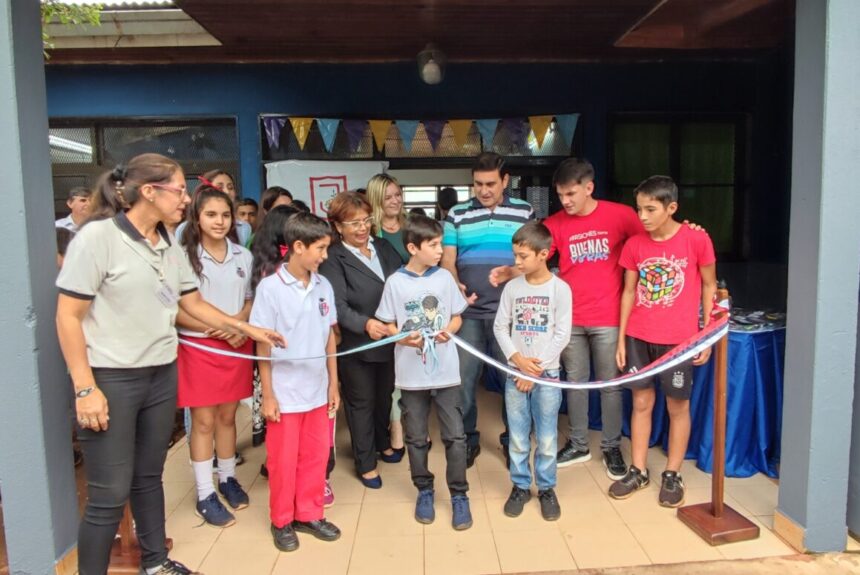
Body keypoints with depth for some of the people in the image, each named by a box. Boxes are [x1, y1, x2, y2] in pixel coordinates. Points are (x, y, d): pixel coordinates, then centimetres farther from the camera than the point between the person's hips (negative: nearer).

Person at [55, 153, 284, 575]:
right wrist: (85, 388, -16)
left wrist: (246, 328, 9)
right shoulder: (97, 236, -13)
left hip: (161, 375, 6)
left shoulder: (170, 246, 7)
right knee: (110, 494, -1)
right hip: (110, 379, -6)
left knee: (149, 477, 18)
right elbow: (68, 317, -13)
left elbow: (194, 304, 15)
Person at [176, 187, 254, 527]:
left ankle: (228, 479, 32)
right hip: (198, 347, -4)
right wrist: (216, 328, -18)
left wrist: (241, 323, -10)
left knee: (227, 416, 15)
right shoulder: (183, 256, -10)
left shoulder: (243, 257, 5)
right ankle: (205, 495, 17)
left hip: (236, 346, 4)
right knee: (203, 421, 4)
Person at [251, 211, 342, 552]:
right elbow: (263, 345, -9)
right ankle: (282, 521, 29)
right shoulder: (270, 287, -12)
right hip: (285, 393, -4)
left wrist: (334, 385, 8)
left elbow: (329, 337, 7)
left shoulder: (323, 286, 1)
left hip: (318, 391, 4)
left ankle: (309, 514, 33)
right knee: (283, 460, 10)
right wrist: (267, 394, -9)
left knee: (316, 455, 15)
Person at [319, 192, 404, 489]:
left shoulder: (384, 247, 6)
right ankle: (365, 462, 28)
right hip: (356, 345, -5)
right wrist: (365, 324, -37)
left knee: (385, 396, 23)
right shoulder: (333, 259, -12)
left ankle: (383, 443, 48)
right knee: (361, 403, 12)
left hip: (390, 339, 5)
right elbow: (338, 305, -21)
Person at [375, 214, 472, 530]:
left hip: (445, 370, 1)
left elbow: (457, 317, 9)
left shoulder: (445, 277, 0)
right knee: (416, 438, 12)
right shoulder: (395, 282, -5)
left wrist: (449, 331, -13)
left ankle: (459, 495, 18)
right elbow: (388, 325, 1)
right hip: (411, 372, 0)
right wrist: (404, 338, -18)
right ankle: (424, 491, 31)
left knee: (455, 435, 3)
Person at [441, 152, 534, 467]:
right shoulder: (457, 215, 7)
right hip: (469, 311, 1)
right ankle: (467, 438, 23)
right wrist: (456, 286, -15)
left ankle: (513, 439, 25)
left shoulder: (525, 213, 5)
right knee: (463, 377, 6)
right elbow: (448, 259, 4)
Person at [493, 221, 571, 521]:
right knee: (518, 437, 9)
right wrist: (518, 360, -10)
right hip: (515, 373, 2)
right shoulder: (512, 287, 2)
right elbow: (500, 327, 3)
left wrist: (536, 368, -10)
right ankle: (520, 486, 25)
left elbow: (562, 335, -8)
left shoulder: (560, 288, -6)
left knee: (547, 439, 6)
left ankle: (546, 489, 23)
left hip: (547, 374, -2)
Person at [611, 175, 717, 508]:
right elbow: (629, 292, 7)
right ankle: (638, 471, 23)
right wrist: (621, 338, 6)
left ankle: (672, 475, 23)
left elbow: (709, 286, 0)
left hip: (679, 339, -3)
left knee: (677, 405, 8)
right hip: (638, 337, 3)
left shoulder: (696, 239, -8)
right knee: (641, 401, 10)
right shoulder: (634, 244, 1)